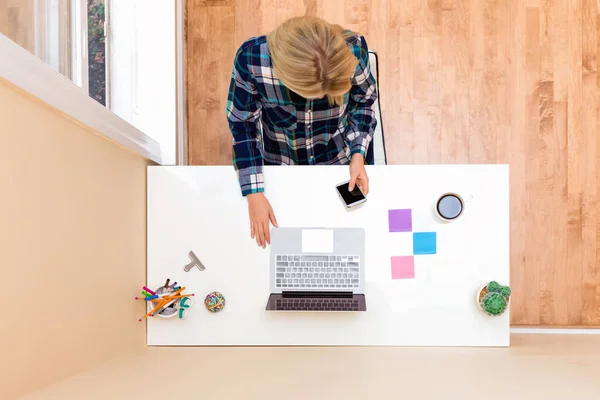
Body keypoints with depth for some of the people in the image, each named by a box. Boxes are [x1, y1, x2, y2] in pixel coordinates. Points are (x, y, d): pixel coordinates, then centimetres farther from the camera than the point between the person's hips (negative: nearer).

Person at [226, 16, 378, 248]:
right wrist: (253, 193, -20)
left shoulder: (352, 49, -30)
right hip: (279, 164, 0)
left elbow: (363, 102, -8)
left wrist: (358, 154, -19)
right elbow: (242, 124, -18)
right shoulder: (251, 59, -34)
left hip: (339, 160, 1)